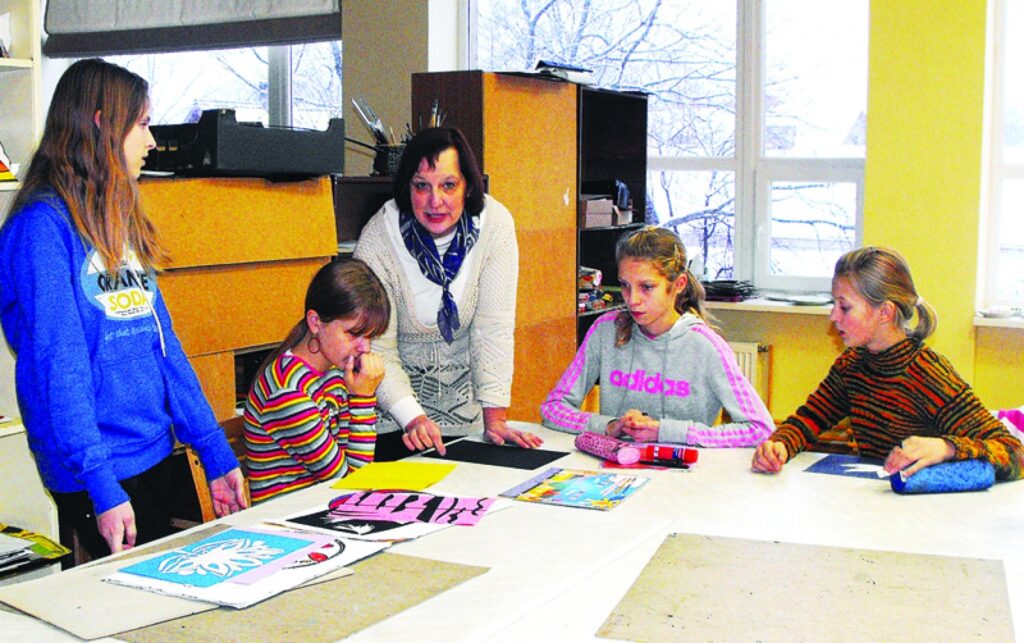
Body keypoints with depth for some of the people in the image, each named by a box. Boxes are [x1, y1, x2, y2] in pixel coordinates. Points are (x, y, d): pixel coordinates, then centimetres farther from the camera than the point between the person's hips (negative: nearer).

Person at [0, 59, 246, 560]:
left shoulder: (121, 222, 12)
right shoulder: (42, 226, -13)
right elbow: (55, 364, -19)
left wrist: (216, 453, 10)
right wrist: (101, 485, -24)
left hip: (157, 454, 8)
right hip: (99, 473, -8)